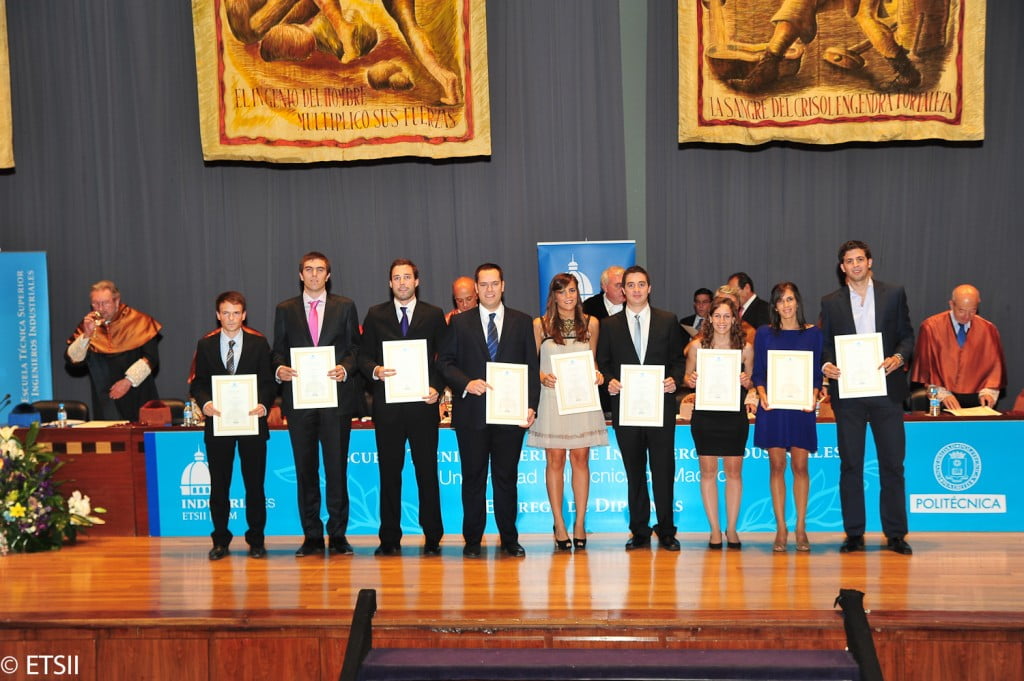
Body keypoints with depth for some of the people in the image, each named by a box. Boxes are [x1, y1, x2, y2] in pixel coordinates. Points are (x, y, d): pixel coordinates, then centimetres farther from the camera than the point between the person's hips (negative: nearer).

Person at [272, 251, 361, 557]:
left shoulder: (345, 307, 8)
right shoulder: (285, 310, 11)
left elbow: (355, 348, 6)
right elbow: (278, 351, 11)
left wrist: (345, 369, -12)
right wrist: (280, 369, -10)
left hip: (336, 396, -1)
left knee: (336, 467, -2)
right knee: (305, 469, 5)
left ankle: (338, 535, 6)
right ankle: (312, 537, 12)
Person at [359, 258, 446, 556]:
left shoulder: (434, 315, 8)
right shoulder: (376, 315, 9)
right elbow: (363, 355, 8)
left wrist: (437, 389, -8)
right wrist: (375, 371, -13)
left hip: (423, 402, -1)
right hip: (387, 406, 1)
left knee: (427, 472, 2)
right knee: (389, 473, 5)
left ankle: (432, 538, 9)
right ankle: (389, 539, 12)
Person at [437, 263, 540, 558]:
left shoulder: (522, 322, 8)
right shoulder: (459, 322, 7)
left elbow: (532, 367, 5)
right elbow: (445, 361, 4)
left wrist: (531, 406, -5)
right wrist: (466, 383, -13)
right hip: (471, 412, 0)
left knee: (506, 478, 5)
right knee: (473, 478, 5)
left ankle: (510, 540, 15)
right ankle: (472, 541, 14)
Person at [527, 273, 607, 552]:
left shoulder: (590, 324, 9)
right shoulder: (540, 325, 2)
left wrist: (597, 375, -3)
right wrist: (541, 376, -14)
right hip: (552, 398, -1)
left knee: (580, 459, 2)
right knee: (555, 460, 0)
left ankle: (580, 524, 8)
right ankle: (559, 526, 6)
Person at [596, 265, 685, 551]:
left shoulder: (668, 321, 7)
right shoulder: (609, 325, 7)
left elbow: (678, 359, 9)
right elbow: (602, 363, 9)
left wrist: (674, 380, -9)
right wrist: (609, 381, -10)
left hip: (661, 406, -1)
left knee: (663, 470, 0)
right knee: (634, 472, 7)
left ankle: (666, 530, 11)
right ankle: (639, 532, 14)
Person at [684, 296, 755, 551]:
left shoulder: (745, 348, 3)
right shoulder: (697, 345, 1)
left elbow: (751, 382, 11)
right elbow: (688, 377, 9)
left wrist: (747, 381, -10)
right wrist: (690, 380, -13)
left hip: (735, 415, 0)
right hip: (705, 415, 0)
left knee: (734, 470, 3)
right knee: (708, 471, 2)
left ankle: (731, 528, 14)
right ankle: (715, 530, 11)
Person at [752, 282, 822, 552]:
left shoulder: (813, 333, 8)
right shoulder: (764, 333, 7)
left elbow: (817, 372, 6)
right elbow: (758, 372, 6)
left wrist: (814, 397, -11)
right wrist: (762, 394, -13)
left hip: (801, 407, 0)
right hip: (773, 407, 0)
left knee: (800, 466, -1)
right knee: (777, 465, 0)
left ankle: (801, 528, 7)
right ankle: (781, 528, 6)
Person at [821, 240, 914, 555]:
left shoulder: (894, 294, 7)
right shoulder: (831, 302, 9)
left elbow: (907, 334, 7)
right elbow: (825, 344, 9)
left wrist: (899, 357, -12)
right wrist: (826, 366, -11)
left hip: (886, 388, -1)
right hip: (847, 391, 1)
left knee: (892, 463, 1)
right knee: (850, 464, 4)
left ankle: (895, 534, 8)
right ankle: (854, 534, 11)